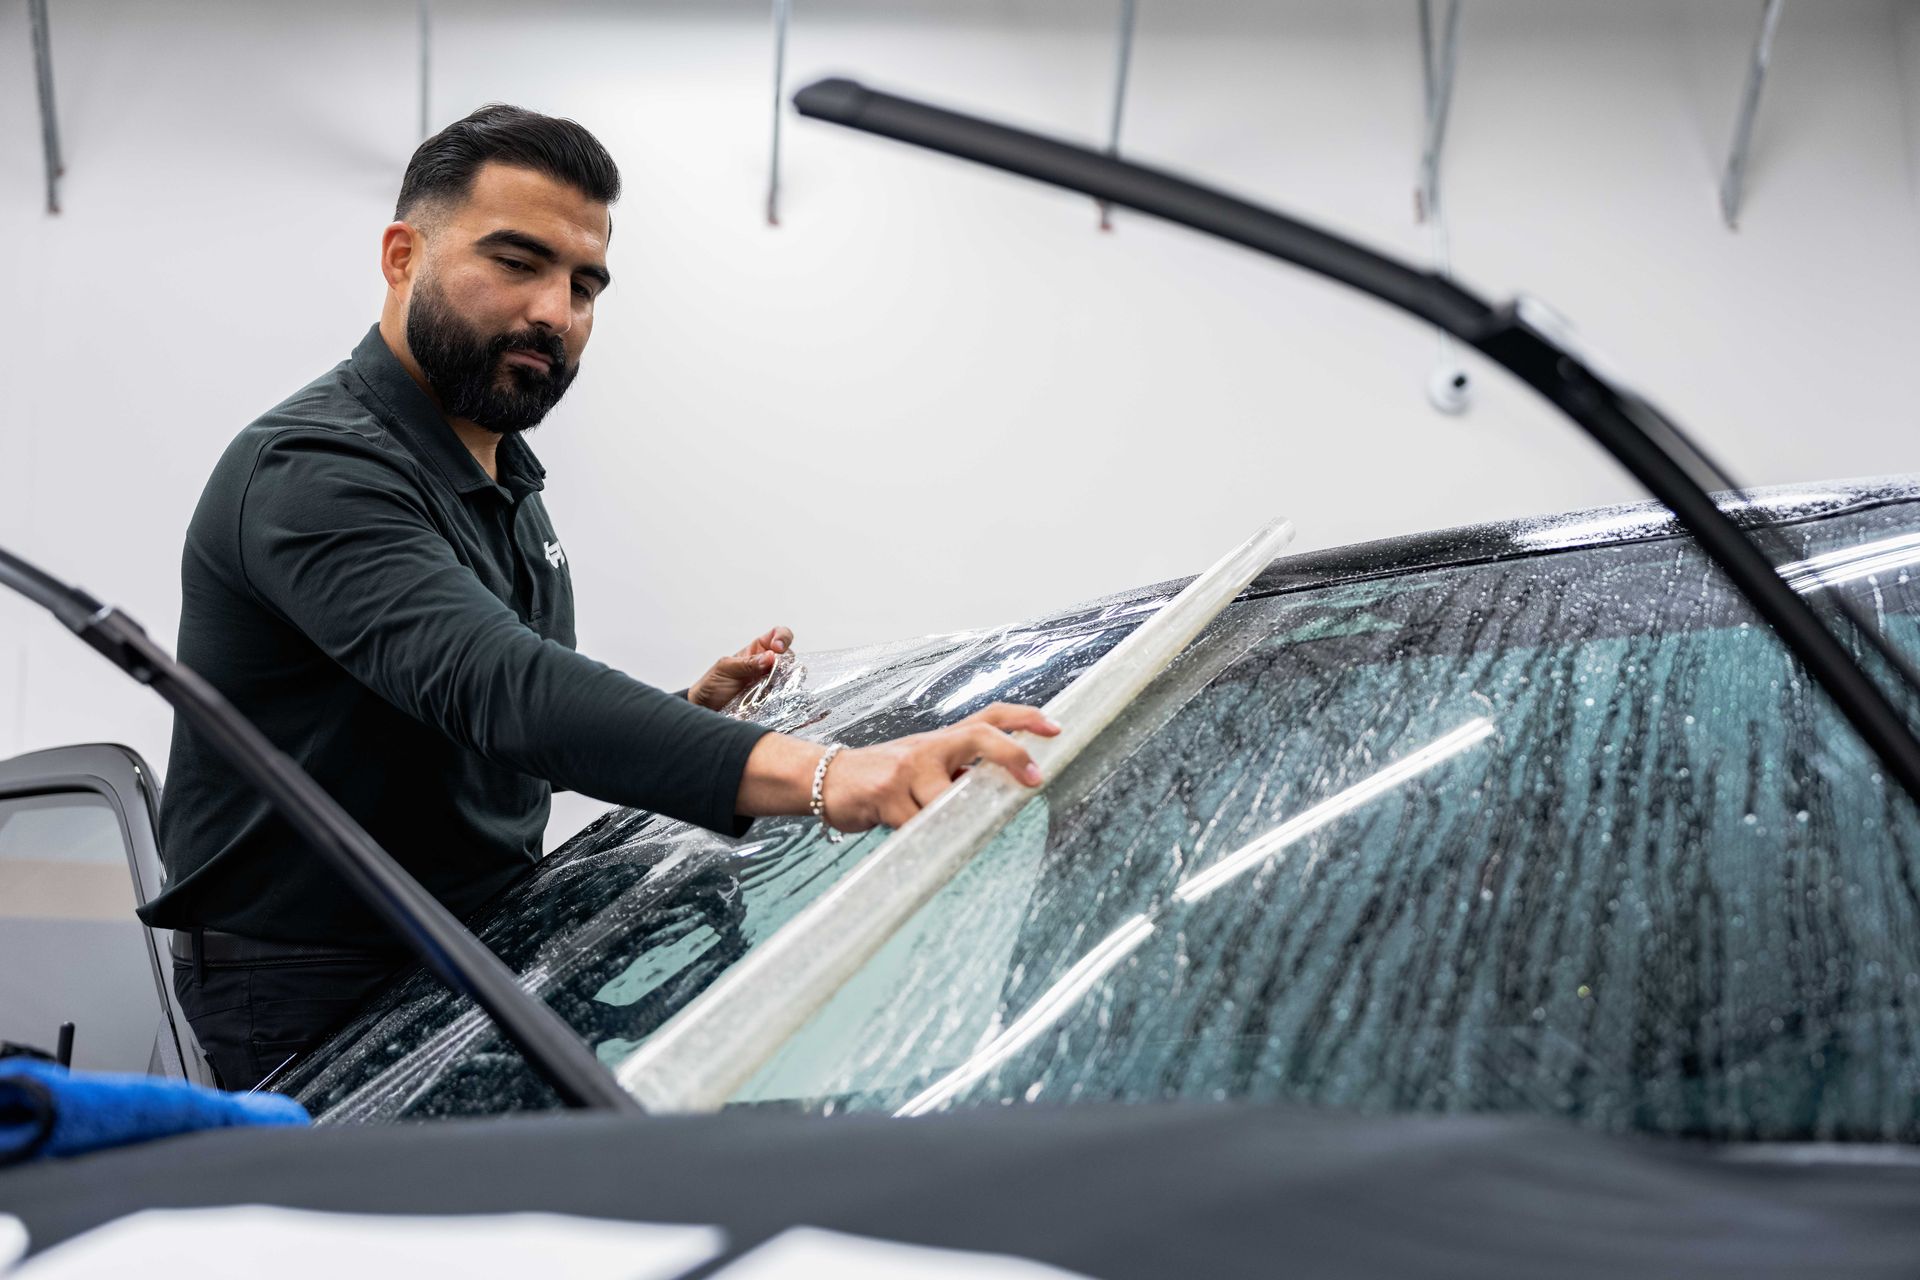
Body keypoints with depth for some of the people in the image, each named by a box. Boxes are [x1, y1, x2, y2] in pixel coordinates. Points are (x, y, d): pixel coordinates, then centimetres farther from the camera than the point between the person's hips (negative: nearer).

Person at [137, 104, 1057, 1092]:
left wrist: (689, 712, -1)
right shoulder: (317, 472, -21)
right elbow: (492, 685, -38)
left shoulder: (498, 478, 12)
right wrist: (823, 775, -50)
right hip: (315, 1006, -8)